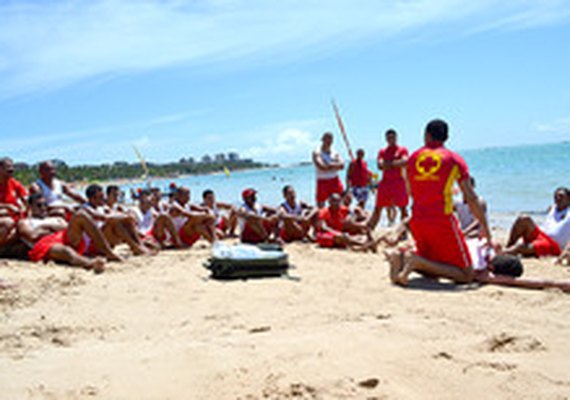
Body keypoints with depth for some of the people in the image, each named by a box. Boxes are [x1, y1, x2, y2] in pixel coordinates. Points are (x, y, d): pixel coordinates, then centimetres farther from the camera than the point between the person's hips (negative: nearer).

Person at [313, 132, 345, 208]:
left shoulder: (335, 153, 11)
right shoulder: (317, 153, -4)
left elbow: (342, 166, -2)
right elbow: (321, 167, -19)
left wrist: (330, 166, -14)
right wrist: (335, 166, -7)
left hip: (335, 181, 4)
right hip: (323, 181, -4)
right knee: (320, 205, -2)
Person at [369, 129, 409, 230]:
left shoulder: (403, 150, 3)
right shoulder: (382, 152, 12)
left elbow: (404, 162, -16)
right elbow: (380, 165, -5)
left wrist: (389, 163, -15)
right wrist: (396, 163, -16)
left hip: (399, 182, -3)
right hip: (385, 182, 3)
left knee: (403, 207, -3)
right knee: (378, 208, 5)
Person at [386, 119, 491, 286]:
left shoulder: (412, 158, 12)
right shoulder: (454, 159, 2)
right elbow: (471, 198, -2)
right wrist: (485, 227, 5)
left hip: (416, 220, 5)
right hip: (442, 221, -5)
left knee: (432, 269, 25)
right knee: (466, 275, 2)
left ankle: (401, 256, -4)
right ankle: (417, 262, -17)